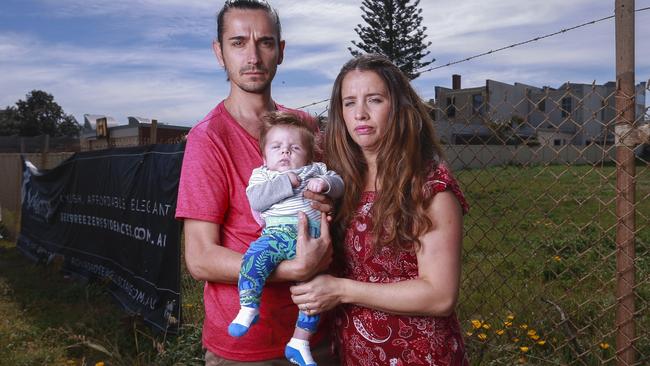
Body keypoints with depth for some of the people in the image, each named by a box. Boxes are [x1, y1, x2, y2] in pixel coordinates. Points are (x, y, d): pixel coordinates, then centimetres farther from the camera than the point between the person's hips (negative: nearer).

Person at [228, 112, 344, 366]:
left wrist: (325, 183, -7)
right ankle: (248, 308, -18)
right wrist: (288, 181, -5)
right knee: (255, 255, -32)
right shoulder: (261, 174, 19)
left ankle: (300, 342, 0)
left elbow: (339, 185, 16)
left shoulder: (315, 170, 27)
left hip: (311, 235, 2)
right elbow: (256, 200, -1)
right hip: (277, 233, -2)